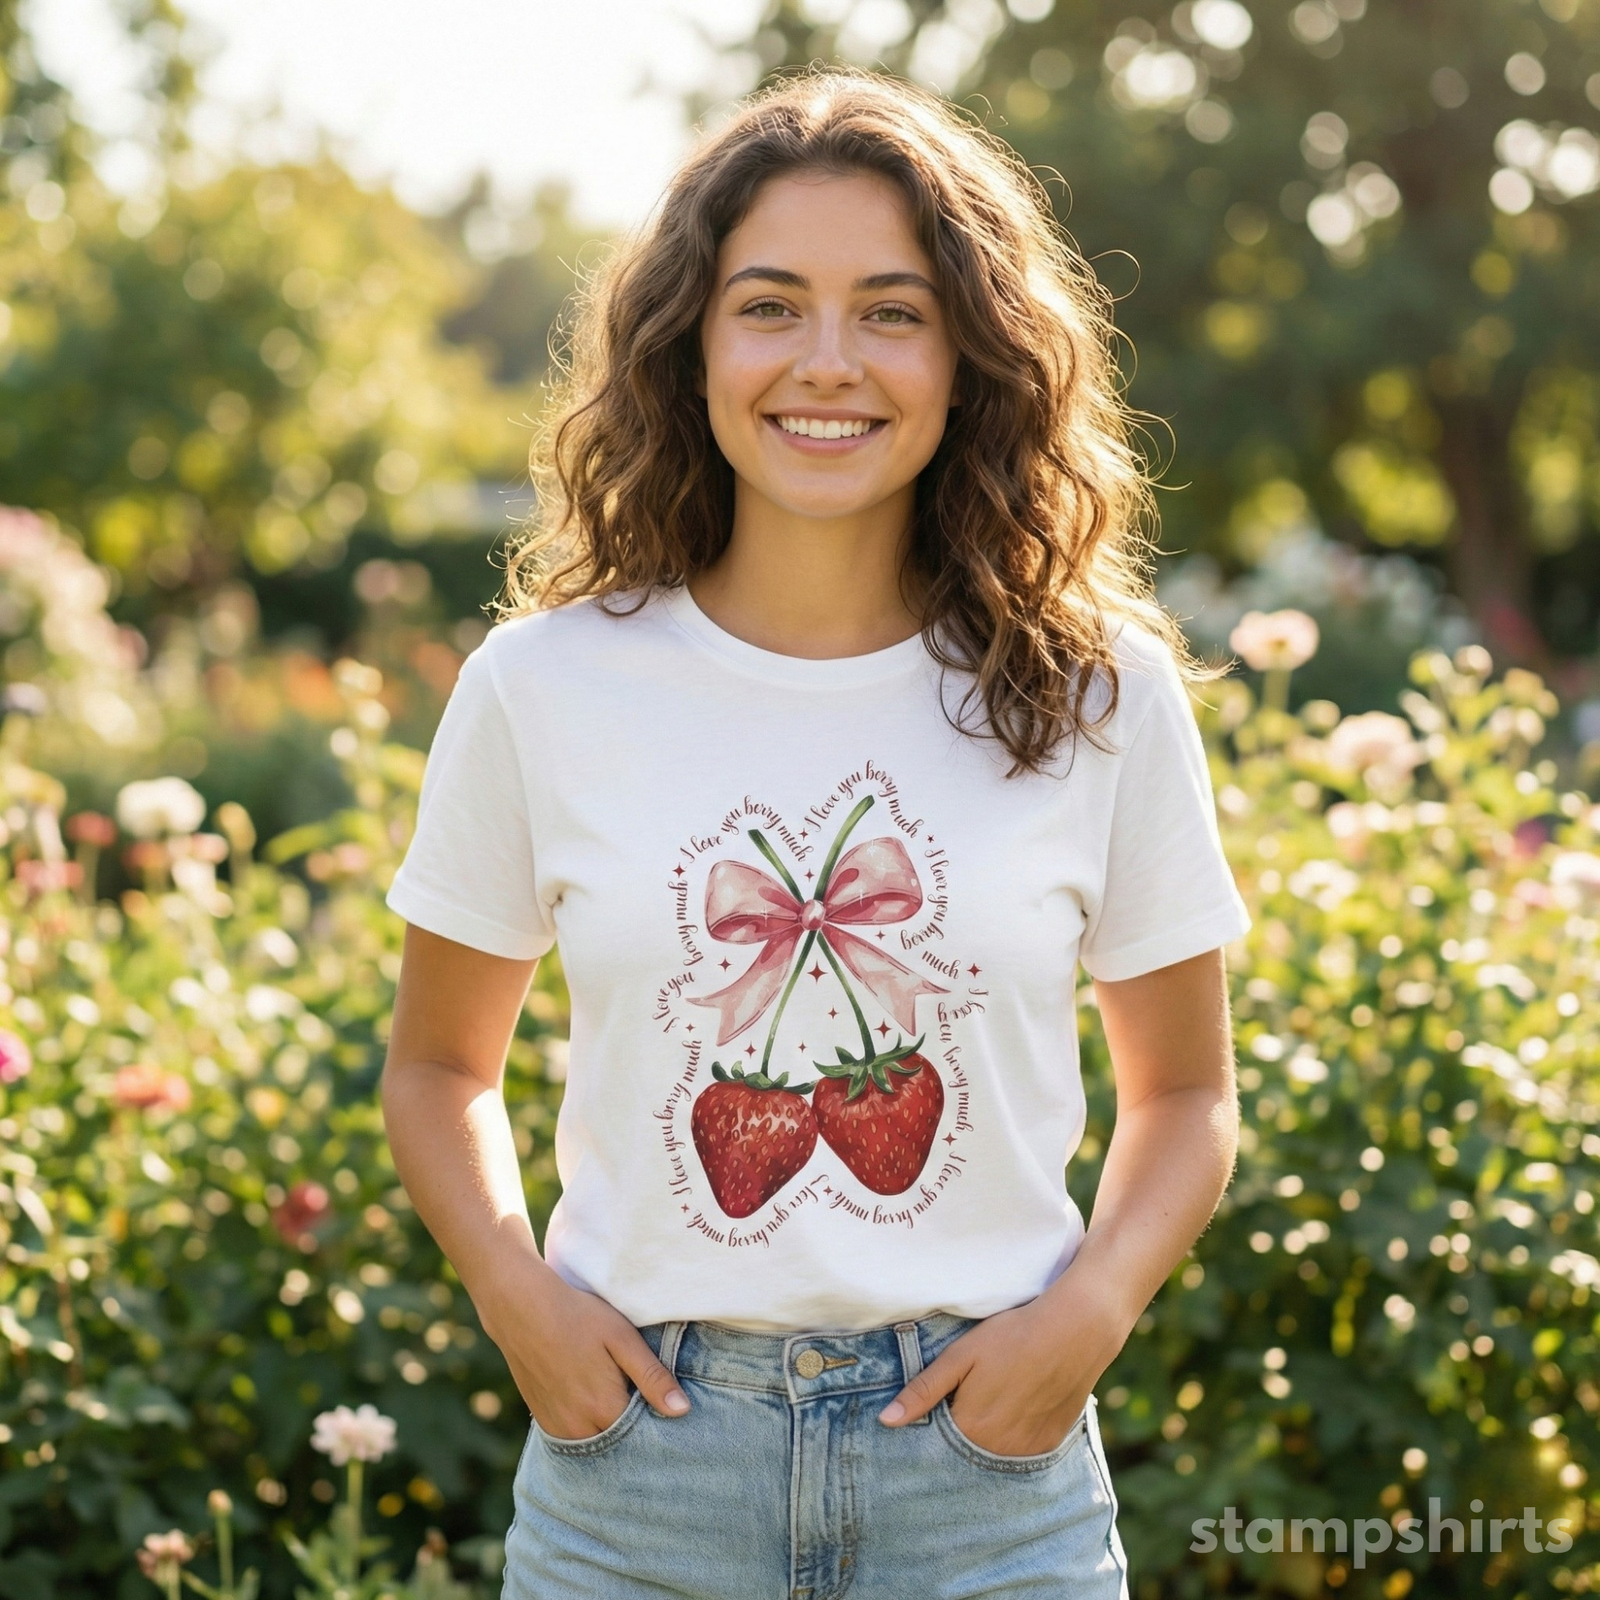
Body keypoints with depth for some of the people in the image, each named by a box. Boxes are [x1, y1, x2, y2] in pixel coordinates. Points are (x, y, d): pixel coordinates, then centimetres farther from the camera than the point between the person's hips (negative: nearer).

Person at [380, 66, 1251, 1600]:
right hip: (635, 1445, 0)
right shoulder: (541, 685, -3)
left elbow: (1184, 1089, 9)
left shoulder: (1097, 696, -3)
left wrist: (1093, 1307, -8)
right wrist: (511, 1289, -6)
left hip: (987, 1476, 0)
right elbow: (438, 1065, 10)